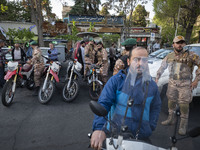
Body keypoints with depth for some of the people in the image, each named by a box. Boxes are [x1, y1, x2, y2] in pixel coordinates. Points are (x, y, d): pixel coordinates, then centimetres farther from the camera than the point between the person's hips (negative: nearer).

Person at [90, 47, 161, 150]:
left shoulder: (152, 85, 3)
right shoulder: (116, 80, -10)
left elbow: (156, 107, 14)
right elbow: (103, 104, -18)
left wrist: (150, 127, 2)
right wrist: (99, 128, -32)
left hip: (141, 138, 3)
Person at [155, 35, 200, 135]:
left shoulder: (190, 55, -6)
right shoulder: (169, 56, 7)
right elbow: (162, 67, 18)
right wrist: (157, 78, 17)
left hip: (185, 84, -4)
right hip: (172, 83, 4)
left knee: (184, 104, -4)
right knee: (171, 101, 13)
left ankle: (183, 125, 11)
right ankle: (171, 119, 32)